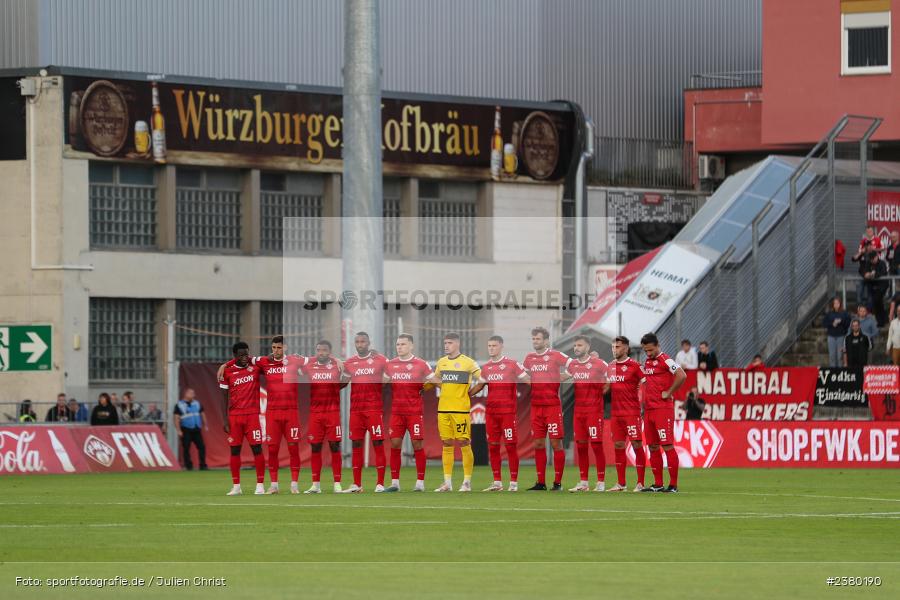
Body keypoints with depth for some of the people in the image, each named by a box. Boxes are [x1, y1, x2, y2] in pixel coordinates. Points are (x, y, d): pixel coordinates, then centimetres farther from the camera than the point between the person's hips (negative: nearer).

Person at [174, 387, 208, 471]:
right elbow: (177, 418, -5)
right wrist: (178, 430, -12)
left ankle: (203, 465, 3)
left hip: (196, 430, 4)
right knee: (186, 448, -4)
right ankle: (188, 466, 3)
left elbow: (202, 414, 20)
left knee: (201, 447, -3)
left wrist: (205, 425, 14)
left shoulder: (197, 403, 13)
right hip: (186, 430, -4)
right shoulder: (179, 405, -1)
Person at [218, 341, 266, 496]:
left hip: (252, 415, 0)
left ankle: (260, 485, -1)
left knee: (257, 448, -5)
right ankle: (236, 486, 7)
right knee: (234, 450, 2)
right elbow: (224, 397, 5)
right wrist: (225, 419, 0)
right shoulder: (227, 372, 4)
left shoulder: (255, 367, 4)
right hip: (234, 416, 0)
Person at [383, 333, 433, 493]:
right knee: (394, 444, -1)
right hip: (396, 411, 3)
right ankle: (395, 482, 4)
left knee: (417, 444, -4)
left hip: (415, 410, -3)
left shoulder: (420, 364, 0)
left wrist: (423, 387, -7)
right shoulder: (390, 364, 11)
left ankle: (420, 482, 2)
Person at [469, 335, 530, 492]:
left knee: (511, 446, -4)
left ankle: (513, 483, -1)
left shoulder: (512, 364, -3)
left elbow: (528, 381, -2)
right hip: (490, 412, 5)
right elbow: (479, 386, 23)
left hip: (508, 412, -5)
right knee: (493, 446, 5)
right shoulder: (486, 367, 13)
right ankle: (497, 483, 11)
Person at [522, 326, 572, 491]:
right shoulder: (529, 358, 12)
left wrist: (563, 377, -15)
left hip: (553, 405, -5)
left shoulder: (555, 355, -3)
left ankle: (558, 482, 0)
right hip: (536, 406, 5)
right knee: (538, 444, 5)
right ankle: (540, 482, 9)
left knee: (556, 443, -4)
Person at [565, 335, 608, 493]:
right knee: (581, 446, 6)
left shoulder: (598, 364, -7)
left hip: (594, 410, -6)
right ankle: (583, 483, 12)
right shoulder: (572, 365, 10)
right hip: (578, 411, 6)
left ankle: (601, 483, -3)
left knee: (596, 445, -6)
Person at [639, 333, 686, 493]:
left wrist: (669, 392, -15)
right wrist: (643, 405, 20)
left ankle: (673, 484, -8)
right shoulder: (647, 362, 17)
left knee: (667, 446, -9)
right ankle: (658, 484, 13)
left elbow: (682, 376, -23)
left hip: (663, 409, -9)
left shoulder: (665, 360, -10)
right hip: (649, 410, 9)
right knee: (653, 447, 9)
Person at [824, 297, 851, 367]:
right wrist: (832, 324, -12)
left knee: (840, 355, -3)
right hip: (831, 335, 2)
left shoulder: (845, 313, 0)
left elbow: (848, 323, -3)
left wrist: (840, 322, -17)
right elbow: (824, 322, 2)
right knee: (832, 355, 2)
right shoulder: (829, 313, 4)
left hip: (841, 336, -2)